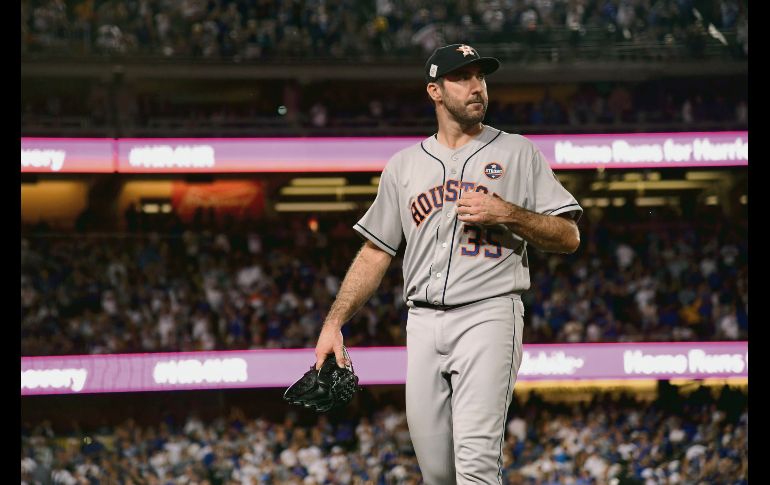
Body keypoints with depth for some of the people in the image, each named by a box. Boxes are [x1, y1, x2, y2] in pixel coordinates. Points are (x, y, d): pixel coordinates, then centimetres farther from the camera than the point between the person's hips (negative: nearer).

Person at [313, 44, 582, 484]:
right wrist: (334, 324, 9)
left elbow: (568, 237, 5)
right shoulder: (404, 166, 17)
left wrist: (506, 213, -10)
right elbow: (376, 253, 18)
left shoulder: (518, 153, 8)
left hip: (488, 315, -4)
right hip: (423, 326, 4)